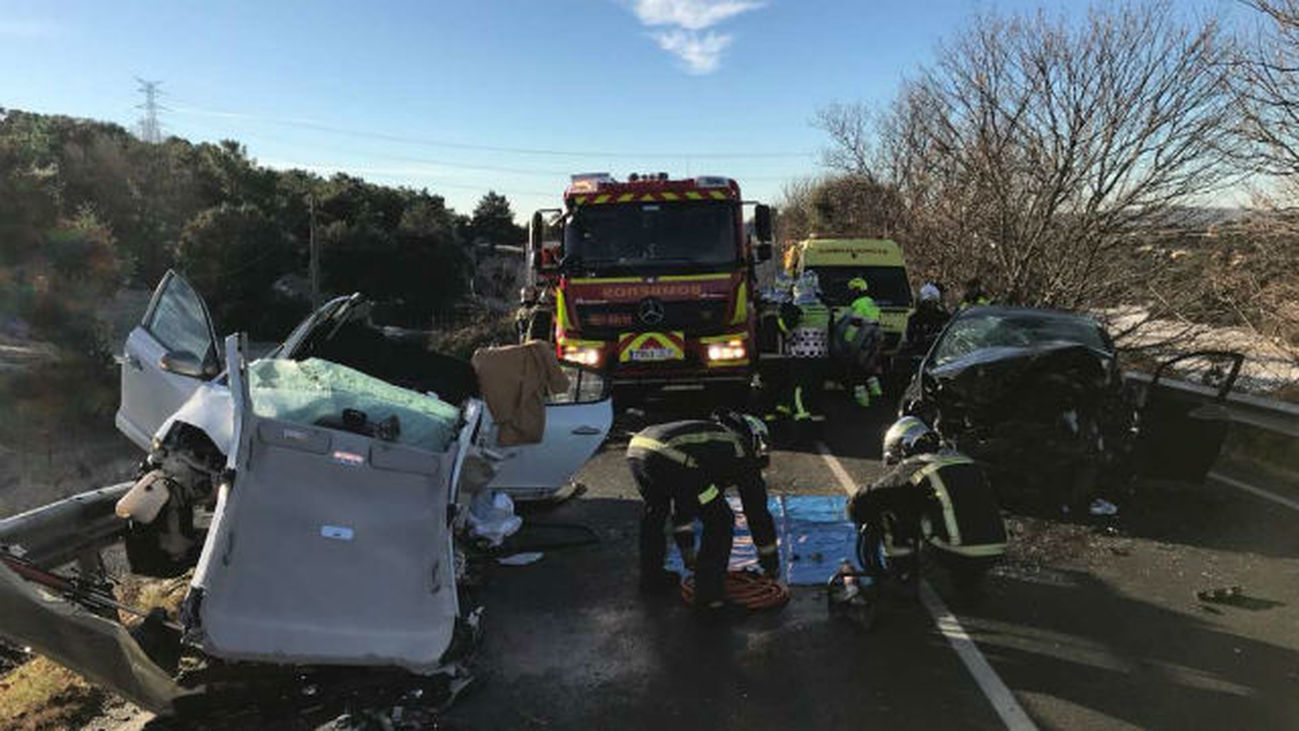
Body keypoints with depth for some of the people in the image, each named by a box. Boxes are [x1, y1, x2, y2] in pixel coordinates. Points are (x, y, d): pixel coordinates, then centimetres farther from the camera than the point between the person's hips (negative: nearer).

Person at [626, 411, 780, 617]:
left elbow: (683, 499, 48)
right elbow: (757, 510, 27)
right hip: (669, 459, -7)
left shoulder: (709, 433, 42)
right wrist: (771, 562, 40)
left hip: (636, 445, 8)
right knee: (720, 521, 13)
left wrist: (686, 546, 56)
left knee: (654, 510, 36)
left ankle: (651, 577, 45)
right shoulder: (741, 451, 24)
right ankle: (708, 596, 18)